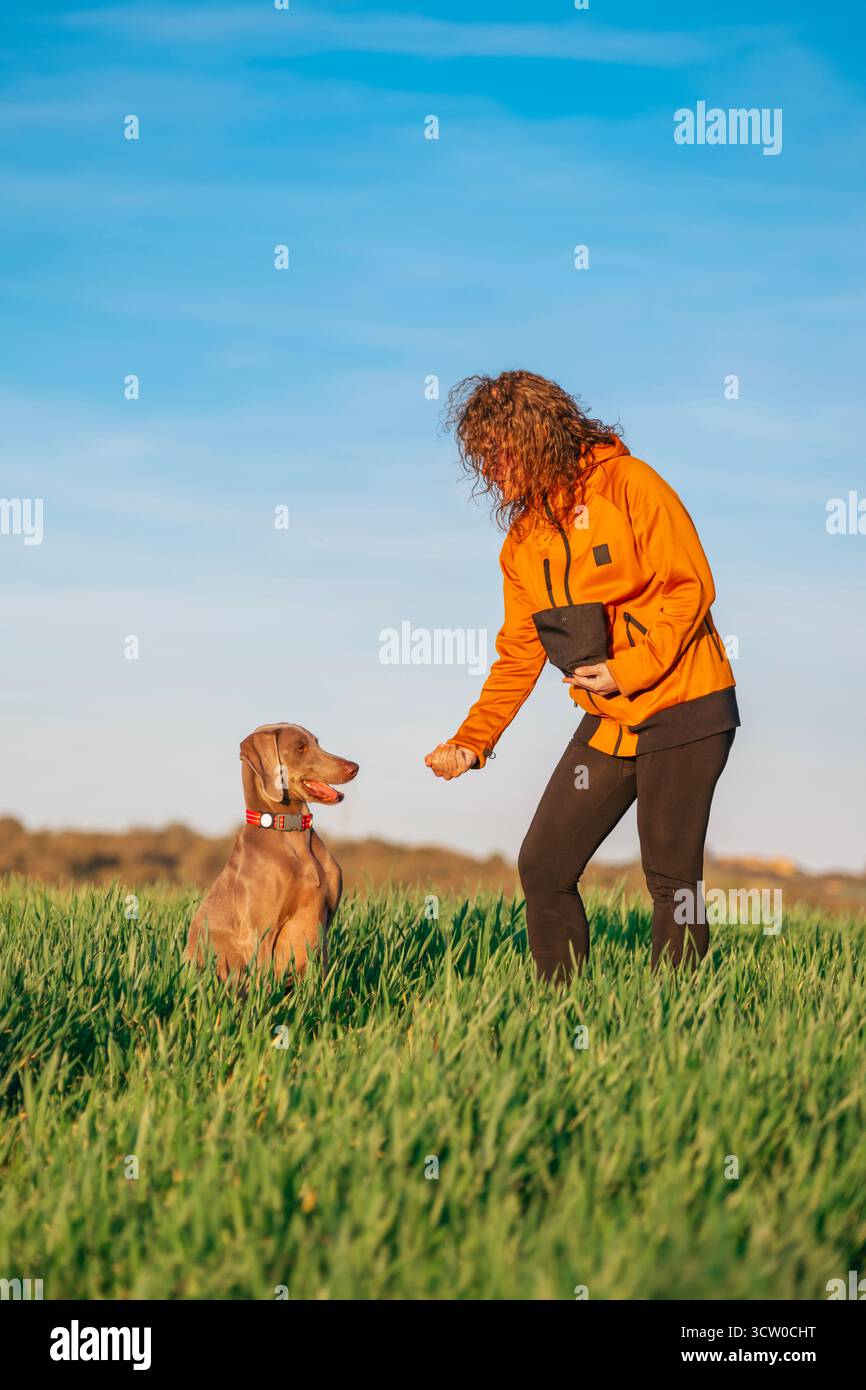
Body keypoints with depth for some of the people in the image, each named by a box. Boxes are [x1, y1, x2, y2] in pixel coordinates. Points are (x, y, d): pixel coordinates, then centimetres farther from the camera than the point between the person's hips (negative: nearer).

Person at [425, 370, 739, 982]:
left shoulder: (626, 483, -10)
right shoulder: (522, 539, 10)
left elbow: (691, 586, -14)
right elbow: (519, 652, 12)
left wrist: (631, 669, -20)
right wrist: (471, 741, 2)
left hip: (682, 712, -7)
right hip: (607, 725, 7)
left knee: (672, 880, -2)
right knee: (543, 867, 4)